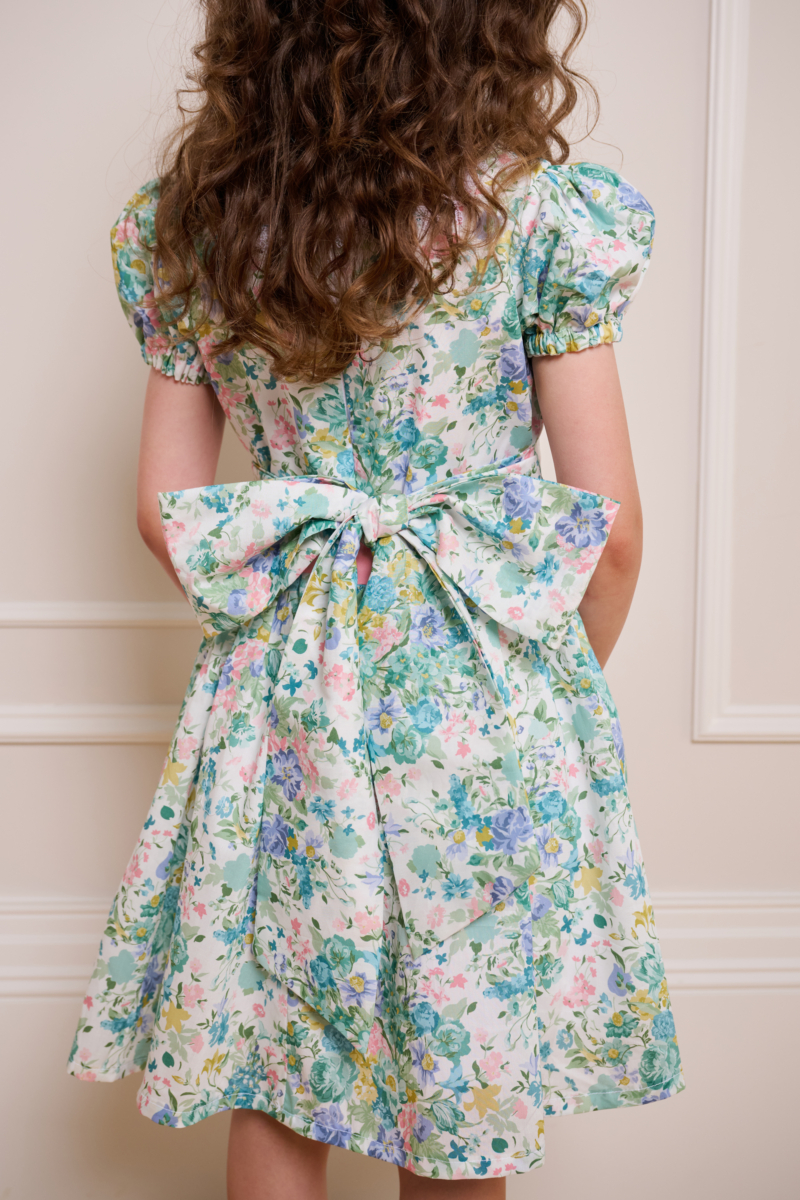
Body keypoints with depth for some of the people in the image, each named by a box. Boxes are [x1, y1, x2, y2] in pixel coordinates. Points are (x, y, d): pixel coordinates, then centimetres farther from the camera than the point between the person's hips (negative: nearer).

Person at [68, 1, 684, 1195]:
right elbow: (611, 529, -9)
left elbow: (165, 506, 4)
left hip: (279, 695, 3)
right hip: (484, 702, -3)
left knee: (270, 1100, 19)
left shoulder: (187, 223, 0)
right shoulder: (541, 214, -11)